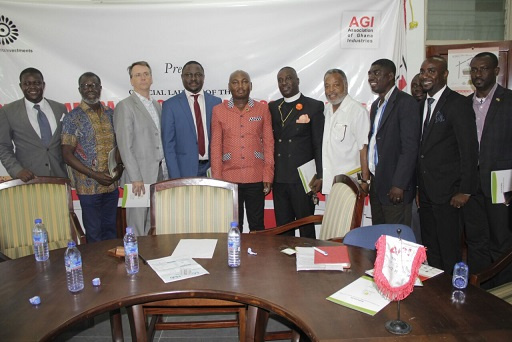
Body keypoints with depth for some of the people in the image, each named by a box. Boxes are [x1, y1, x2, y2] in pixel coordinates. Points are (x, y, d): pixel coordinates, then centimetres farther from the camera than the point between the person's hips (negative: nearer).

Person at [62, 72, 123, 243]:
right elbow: (67, 155, -8)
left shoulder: (111, 114, 7)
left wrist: (120, 166, -6)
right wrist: (95, 175, -16)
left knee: (110, 229, 16)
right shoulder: (72, 118, -6)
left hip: (112, 184, 4)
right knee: (94, 233, 9)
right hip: (88, 186, -4)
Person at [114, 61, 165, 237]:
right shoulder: (125, 106, -6)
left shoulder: (157, 105, 15)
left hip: (158, 173, 6)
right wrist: (136, 178, -16)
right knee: (138, 224, 2)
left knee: (153, 225, 14)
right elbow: (125, 145, -11)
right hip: (139, 175, -6)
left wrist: (164, 170, 9)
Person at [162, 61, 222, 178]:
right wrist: (175, 178, -9)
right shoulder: (170, 105, 0)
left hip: (212, 169, 2)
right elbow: (168, 144, -2)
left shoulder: (216, 102, 7)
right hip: (185, 170, -2)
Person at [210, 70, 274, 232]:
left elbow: (268, 144, 5)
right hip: (229, 177, 0)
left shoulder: (262, 109, 6)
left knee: (257, 225, 8)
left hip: (256, 178, 0)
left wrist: (268, 176, -1)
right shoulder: (218, 110, 6)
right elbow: (216, 146, 5)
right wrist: (217, 178, 0)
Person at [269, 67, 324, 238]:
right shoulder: (272, 107, 12)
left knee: (306, 228, 5)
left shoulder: (314, 106, 0)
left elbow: (319, 145, -3)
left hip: (303, 178, -4)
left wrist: (320, 176, -9)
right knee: (282, 228, 11)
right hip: (279, 178, 4)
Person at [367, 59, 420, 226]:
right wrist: (368, 177, 12)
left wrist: (399, 185, -20)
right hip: (376, 184, 8)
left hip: (395, 188, -8)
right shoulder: (375, 105, 17)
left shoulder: (406, 102, -10)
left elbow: (410, 147, -16)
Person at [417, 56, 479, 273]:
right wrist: (418, 186, 11)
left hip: (446, 190, -7)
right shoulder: (422, 105, 13)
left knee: (449, 248, 2)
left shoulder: (457, 104, -10)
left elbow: (469, 149, -14)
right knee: (430, 248, 16)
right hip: (426, 190, 7)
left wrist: (465, 190, -16)